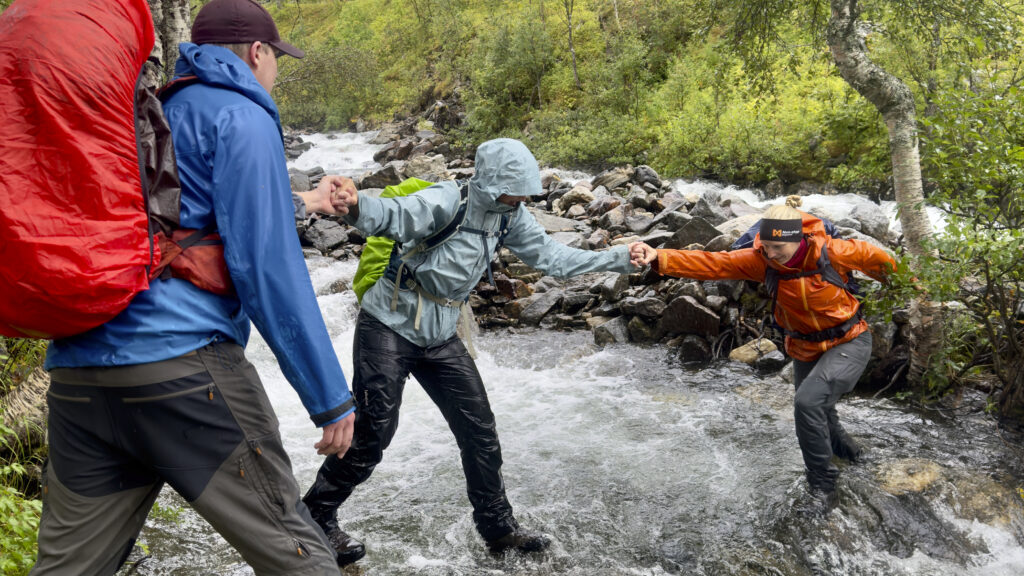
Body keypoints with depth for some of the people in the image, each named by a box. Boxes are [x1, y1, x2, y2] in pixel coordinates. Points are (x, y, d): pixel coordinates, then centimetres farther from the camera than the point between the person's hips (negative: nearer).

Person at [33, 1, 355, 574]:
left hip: (75, 375, 9)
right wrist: (331, 397, -9)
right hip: (182, 366, -8)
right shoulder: (240, 117, 0)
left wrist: (302, 200, 49)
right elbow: (265, 262, -10)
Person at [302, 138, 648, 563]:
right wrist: (357, 208, -59)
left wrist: (618, 259, 6)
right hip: (390, 326, -7)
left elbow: (550, 257, 8)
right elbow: (394, 215, -35)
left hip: (440, 338, 7)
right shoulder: (447, 200, -21)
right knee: (373, 433, -5)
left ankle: (498, 528, 25)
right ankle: (315, 517, 18)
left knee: (479, 431, 8)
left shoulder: (508, 214, 1)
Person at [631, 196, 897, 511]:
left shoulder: (832, 252, -26)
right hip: (806, 350, 5)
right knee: (817, 414, 21)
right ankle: (843, 447, 57)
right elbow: (713, 263, -30)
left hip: (849, 343, -5)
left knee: (808, 401, -25)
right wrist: (659, 258, -45)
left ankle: (822, 484, -5)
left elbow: (874, 258, -5)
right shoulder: (761, 260, -19)